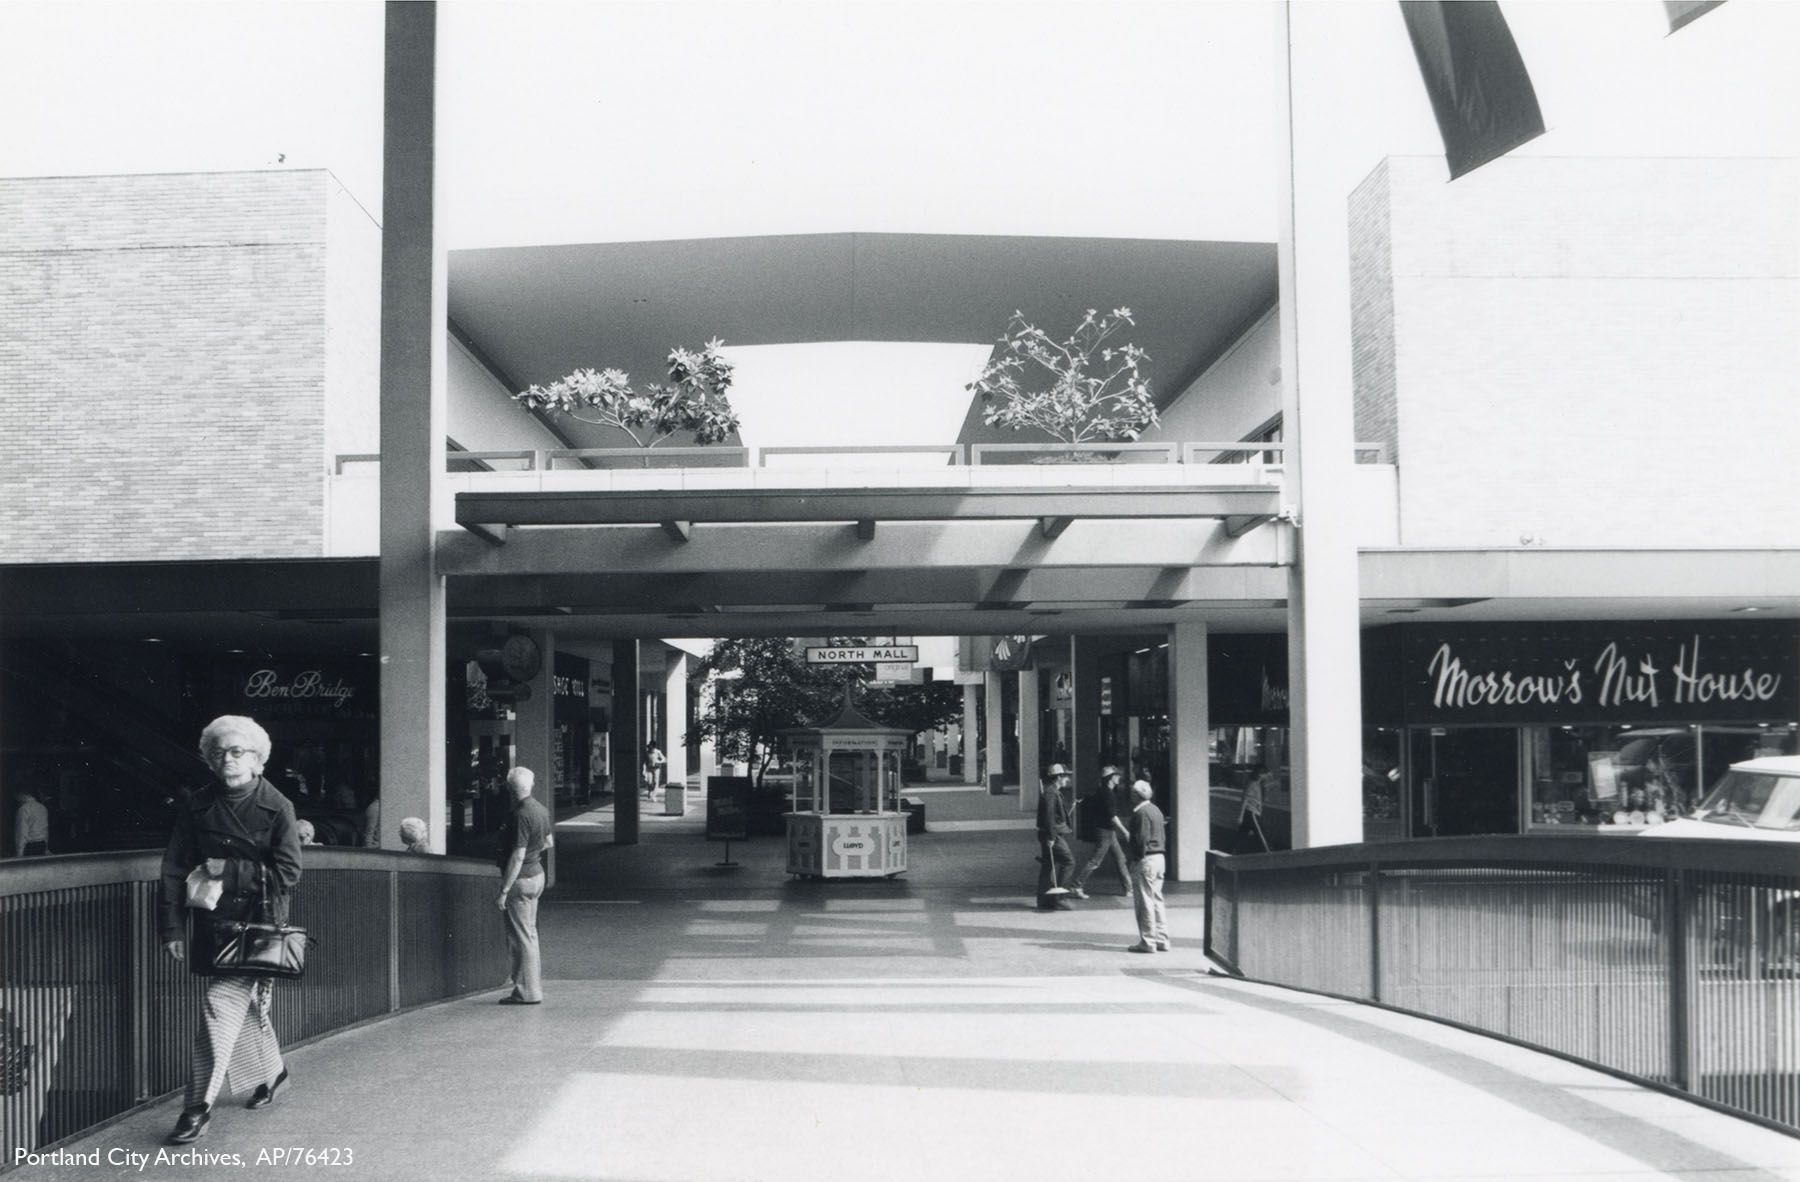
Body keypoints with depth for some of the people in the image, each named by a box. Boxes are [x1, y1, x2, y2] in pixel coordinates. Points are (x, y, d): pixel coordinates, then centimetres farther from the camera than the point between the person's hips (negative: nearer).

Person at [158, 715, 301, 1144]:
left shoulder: (277, 807, -6)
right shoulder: (195, 806, 3)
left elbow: (287, 873, -9)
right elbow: (174, 869, 1)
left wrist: (229, 870, -14)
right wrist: (172, 928, -6)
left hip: (256, 922, -4)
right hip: (211, 923, 4)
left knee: (220, 1004, -13)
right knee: (246, 1004, 16)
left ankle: (199, 1107, -8)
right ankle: (272, 1072, 40)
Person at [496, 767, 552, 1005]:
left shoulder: (521, 816, -21)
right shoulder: (541, 810, 5)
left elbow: (517, 857, -23)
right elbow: (549, 842, 19)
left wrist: (504, 890, -21)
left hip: (521, 879, -9)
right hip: (536, 874, 9)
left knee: (521, 937, -3)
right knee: (529, 933, 17)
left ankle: (527, 992, 1)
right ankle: (533, 985, 24)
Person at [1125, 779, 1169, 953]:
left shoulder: (1141, 813, -14)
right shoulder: (1156, 810, 14)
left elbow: (1142, 839, -21)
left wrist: (1137, 859, -14)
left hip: (1146, 860, -9)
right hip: (1159, 857, 9)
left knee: (1144, 902, -3)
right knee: (1156, 900, 14)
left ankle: (1148, 941, -1)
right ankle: (1161, 940, 16)